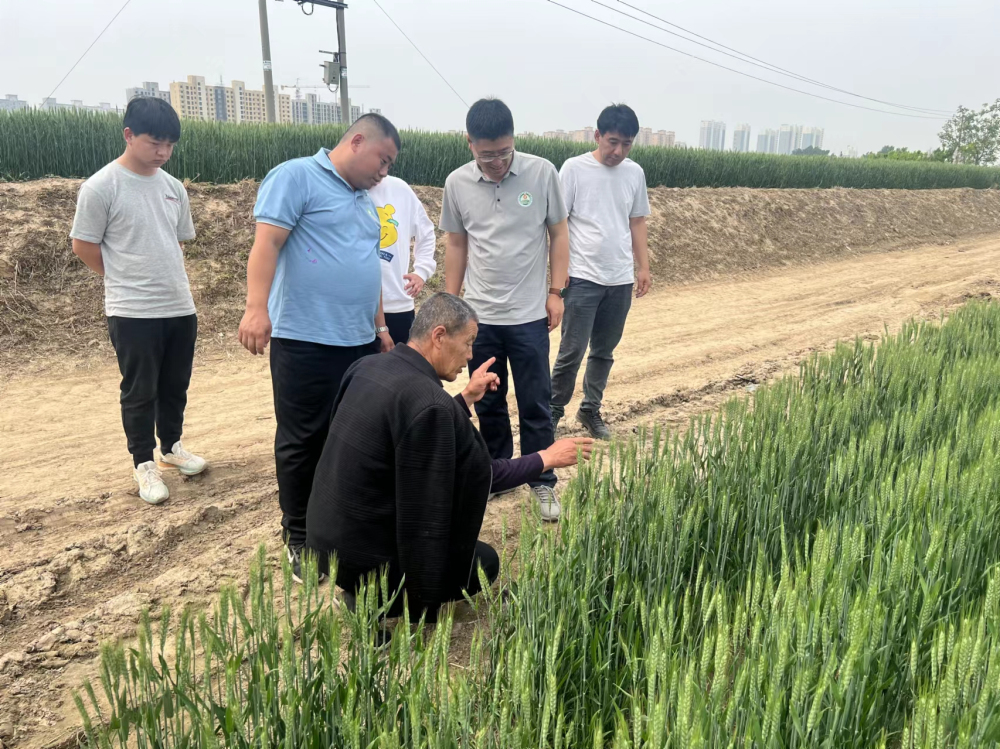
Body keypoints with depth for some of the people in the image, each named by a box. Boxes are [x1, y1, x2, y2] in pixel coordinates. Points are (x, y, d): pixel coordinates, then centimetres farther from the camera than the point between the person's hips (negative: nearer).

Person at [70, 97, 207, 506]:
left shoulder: (173, 187, 7)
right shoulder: (101, 187, -11)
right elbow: (83, 245, -6)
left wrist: (167, 278, 10)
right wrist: (128, 279, 2)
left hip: (181, 307, 6)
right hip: (133, 312, -5)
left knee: (176, 386, 16)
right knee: (140, 392, 4)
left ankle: (172, 447, 35)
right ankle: (144, 464, 19)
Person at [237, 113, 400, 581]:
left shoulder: (363, 200, 22)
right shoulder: (296, 177, -4)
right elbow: (267, 244, -15)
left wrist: (379, 325, 25)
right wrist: (256, 307, -25)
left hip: (359, 343, 8)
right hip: (304, 340, -8)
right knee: (303, 443, 1)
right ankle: (299, 539, 15)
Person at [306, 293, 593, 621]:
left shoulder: (368, 366, 0)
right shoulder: (428, 402, -26)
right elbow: (479, 473, -12)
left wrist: (467, 398, 15)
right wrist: (546, 459, 0)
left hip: (326, 539, 8)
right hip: (364, 558, -8)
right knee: (485, 561, 10)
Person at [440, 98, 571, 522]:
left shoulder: (542, 173, -8)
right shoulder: (457, 183, -2)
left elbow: (558, 234, 1)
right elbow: (456, 245, 8)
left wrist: (556, 291, -4)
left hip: (529, 315, -2)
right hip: (479, 316, 2)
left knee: (535, 404, 5)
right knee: (487, 403, 14)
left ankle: (542, 481, 20)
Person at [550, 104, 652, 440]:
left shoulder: (635, 173, 6)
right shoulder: (574, 168, -7)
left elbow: (637, 222, 14)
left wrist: (643, 266, 11)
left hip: (621, 280, 5)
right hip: (583, 278, -4)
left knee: (604, 351, 12)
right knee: (572, 351, -3)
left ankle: (591, 410, 26)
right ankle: (554, 410, 15)